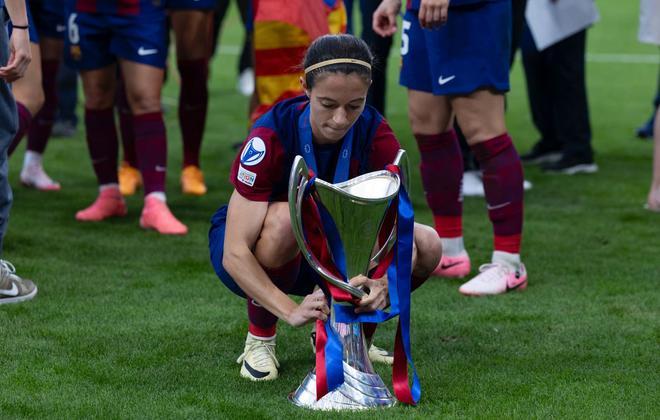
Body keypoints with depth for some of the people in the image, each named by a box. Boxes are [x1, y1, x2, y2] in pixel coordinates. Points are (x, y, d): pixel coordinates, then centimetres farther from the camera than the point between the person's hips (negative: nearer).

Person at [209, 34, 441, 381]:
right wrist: (291, 311, -48)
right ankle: (259, 339, -14)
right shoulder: (270, 136, -31)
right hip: (255, 251, -4)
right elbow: (234, 254, -34)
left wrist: (383, 281, -48)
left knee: (427, 246, -19)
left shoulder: (376, 135, -19)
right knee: (285, 218, -39)